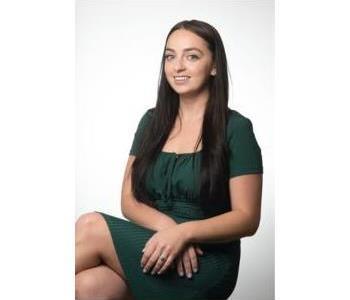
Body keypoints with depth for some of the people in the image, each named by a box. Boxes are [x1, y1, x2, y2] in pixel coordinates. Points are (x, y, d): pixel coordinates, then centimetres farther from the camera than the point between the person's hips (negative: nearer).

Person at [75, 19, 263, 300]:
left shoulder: (235, 128, -4)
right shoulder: (152, 121, 11)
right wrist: (168, 226, -14)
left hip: (206, 266, -3)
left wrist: (184, 232, -22)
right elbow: (129, 201, 8)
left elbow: (247, 218, -6)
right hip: (147, 246, 4)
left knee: (91, 226, -22)